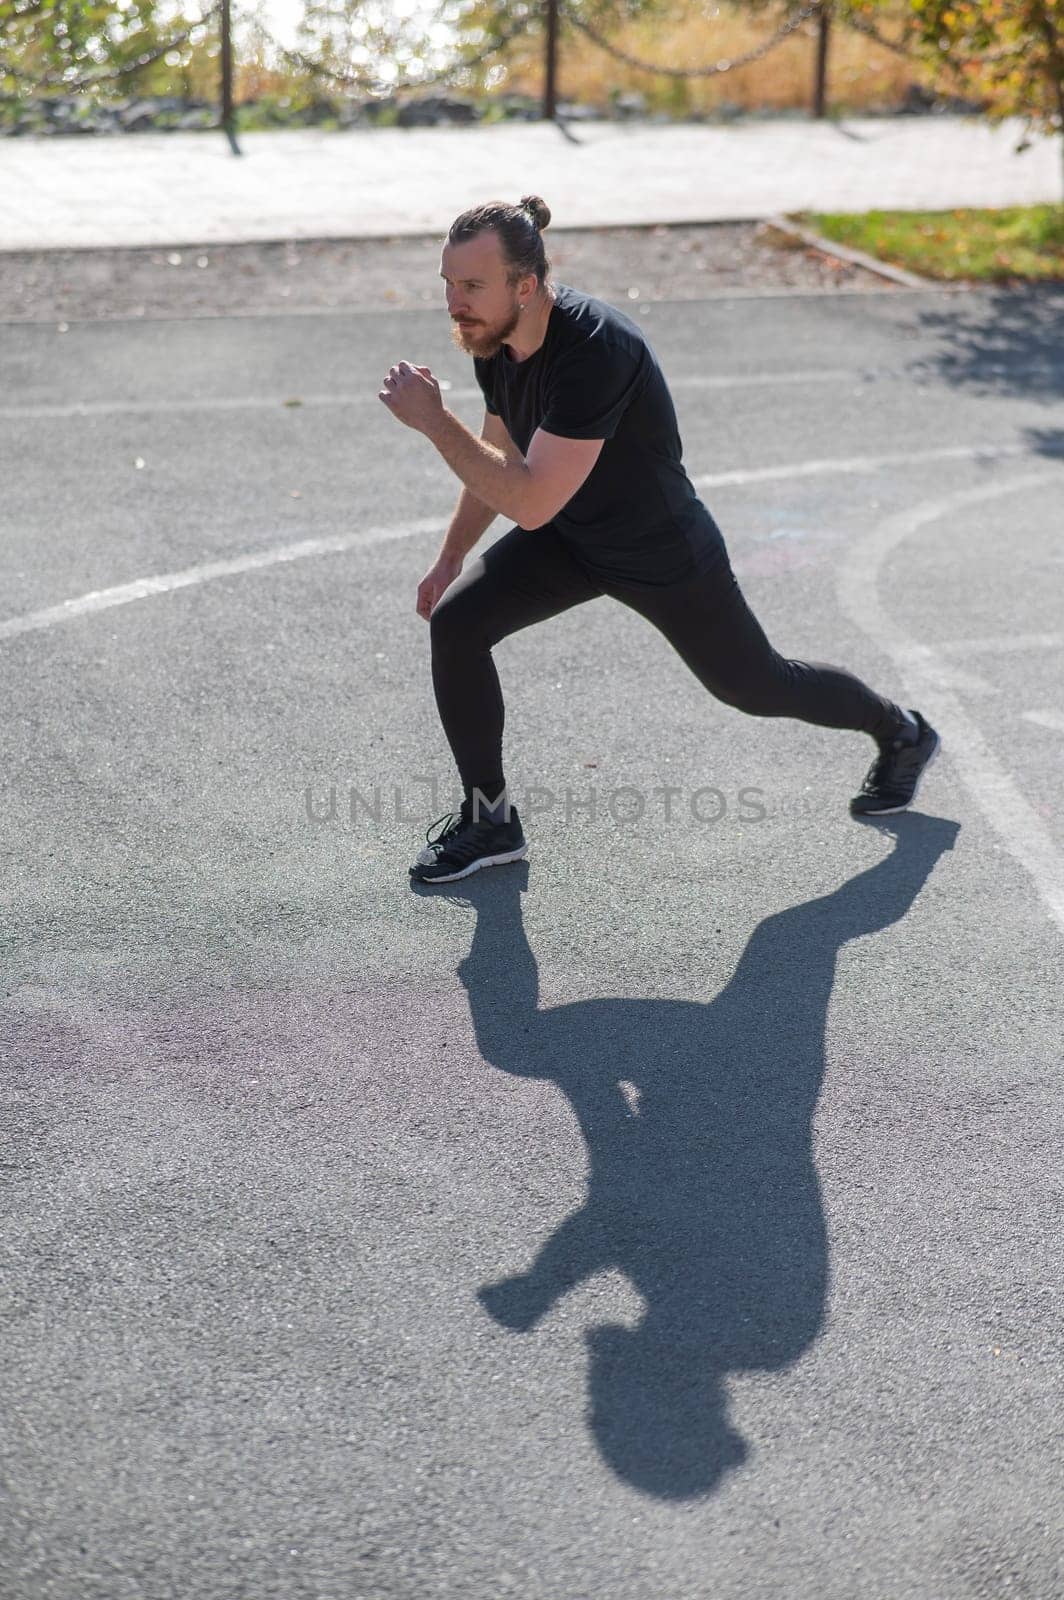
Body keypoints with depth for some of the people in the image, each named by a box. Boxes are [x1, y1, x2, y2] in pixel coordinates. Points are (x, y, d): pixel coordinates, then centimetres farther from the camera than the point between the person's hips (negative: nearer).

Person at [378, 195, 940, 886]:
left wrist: (432, 419, -40)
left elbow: (531, 501, -42)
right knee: (455, 623, -11)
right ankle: (490, 819, 4)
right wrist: (450, 558, 10)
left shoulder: (595, 350, -37)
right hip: (571, 539, 7)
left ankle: (903, 731, 43)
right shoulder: (494, 340, -10)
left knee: (755, 684, 13)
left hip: (663, 551, -7)